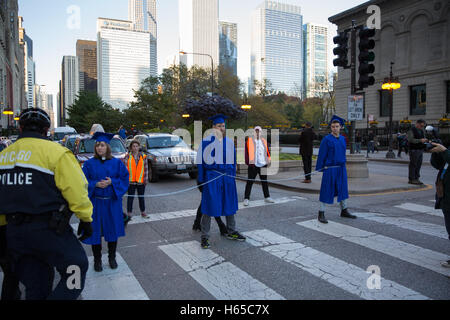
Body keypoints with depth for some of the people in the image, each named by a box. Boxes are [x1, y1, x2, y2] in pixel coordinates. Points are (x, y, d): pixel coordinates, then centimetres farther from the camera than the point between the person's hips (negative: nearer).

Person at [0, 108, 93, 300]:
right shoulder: (55, 151, -10)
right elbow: (76, 190, -15)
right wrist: (86, 219, -4)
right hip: (47, 228, -7)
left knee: (35, 286, 18)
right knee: (77, 268, 5)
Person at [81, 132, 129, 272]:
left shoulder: (117, 163, 2)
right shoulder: (89, 164, 1)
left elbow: (124, 178, 0)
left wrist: (111, 182, -15)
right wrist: (96, 184, -19)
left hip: (112, 203, 1)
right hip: (95, 203, 0)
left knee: (112, 230, 10)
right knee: (95, 232, 5)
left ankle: (112, 258, 28)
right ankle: (97, 260, 22)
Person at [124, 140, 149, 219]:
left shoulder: (143, 157, 3)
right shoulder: (127, 156, -1)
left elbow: (146, 168, 3)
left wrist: (145, 179, -2)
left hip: (141, 181, 2)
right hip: (131, 181, -2)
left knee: (141, 197, 13)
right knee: (130, 198, 4)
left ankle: (143, 212, 26)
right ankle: (129, 213, 14)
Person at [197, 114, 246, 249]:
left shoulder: (229, 142, 8)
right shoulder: (207, 141, -7)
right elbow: (201, 161, -5)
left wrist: (233, 177, 12)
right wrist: (201, 179, -7)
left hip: (228, 178, 5)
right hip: (212, 177, -5)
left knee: (230, 205, 14)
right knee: (209, 207, -1)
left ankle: (231, 232, 30)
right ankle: (205, 236, 10)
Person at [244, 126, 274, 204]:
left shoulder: (264, 141, 13)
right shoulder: (249, 141, -2)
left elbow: (267, 151, 18)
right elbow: (246, 152, -7)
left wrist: (269, 160, 4)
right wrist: (248, 162, -15)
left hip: (263, 165, 5)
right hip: (253, 165, -5)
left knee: (265, 182, 15)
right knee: (250, 182, -3)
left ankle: (267, 197, 26)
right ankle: (246, 199, 3)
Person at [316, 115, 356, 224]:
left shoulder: (342, 139, 9)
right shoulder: (326, 139, -10)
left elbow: (342, 153, 17)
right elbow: (321, 155, -9)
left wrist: (343, 165, 15)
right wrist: (319, 169, -10)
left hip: (341, 169, 7)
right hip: (330, 169, -6)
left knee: (342, 189, 15)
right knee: (326, 190, -2)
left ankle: (344, 211, 30)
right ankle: (321, 214, 6)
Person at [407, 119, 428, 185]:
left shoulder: (422, 131, 17)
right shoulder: (411, 130, -7)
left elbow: (423, 138, 24)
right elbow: (410, 140, -17)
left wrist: (425, 140, 1)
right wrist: (420, 140, -23)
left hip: (420, 150, 8)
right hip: (414, 150, -8)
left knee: (418, 165, 8)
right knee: (413, 165, -6)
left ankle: (416, 178, 14)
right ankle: (411, 179, -2)